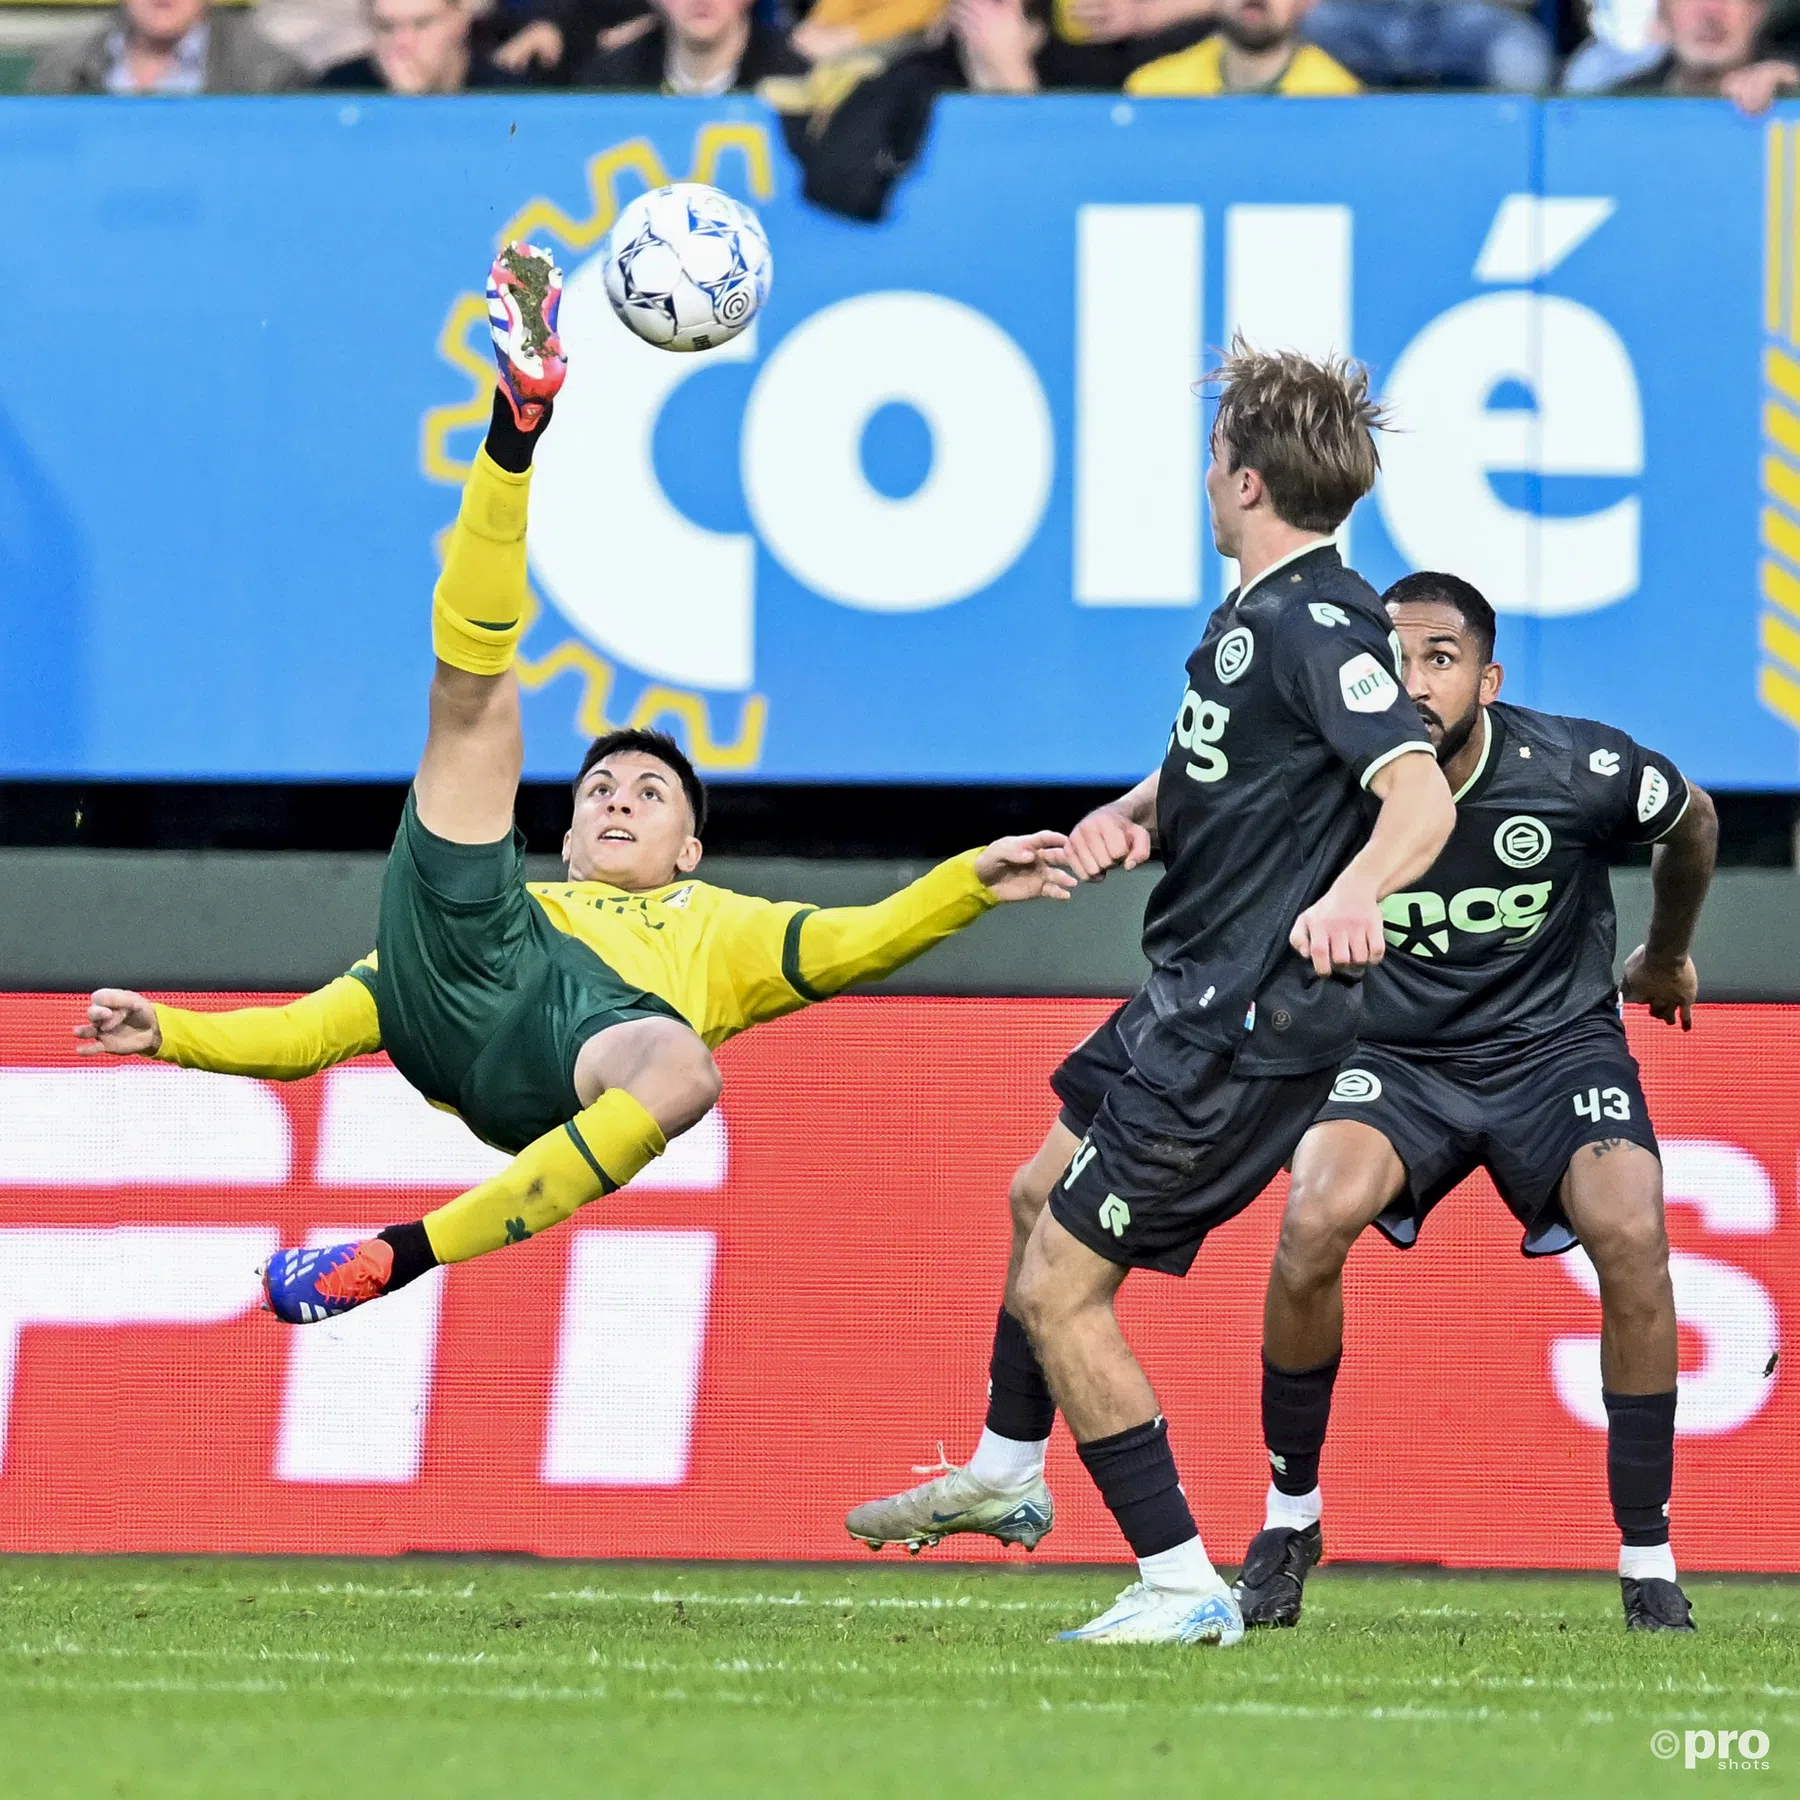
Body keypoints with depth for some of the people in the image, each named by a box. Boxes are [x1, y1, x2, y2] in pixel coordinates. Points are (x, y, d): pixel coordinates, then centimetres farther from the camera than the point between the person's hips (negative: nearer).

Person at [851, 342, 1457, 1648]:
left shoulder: (1318, 623, -22)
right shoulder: (1260, 611, 10)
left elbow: (1419, 792, -34)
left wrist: (1354, 893, -55)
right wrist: (1126, 817, 2)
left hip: (1248, 1027, -11)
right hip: (1197, 999, 11)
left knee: (1059, 1288, -8)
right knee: (1043, 1194, 29)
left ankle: (1182, 1587, -2)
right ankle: (1005, 1478, 48)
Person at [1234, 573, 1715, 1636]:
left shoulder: (1582, 771, -18)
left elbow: (1691, 824, 5)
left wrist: (1668, 957, 23)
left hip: (1560, 1042, 0)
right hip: (1397, 1057, 0)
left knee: (1631, 1236, -27)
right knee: (1314, 1220, -29)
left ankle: (1648, 1564, -12)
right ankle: (1290, 1518, -7)